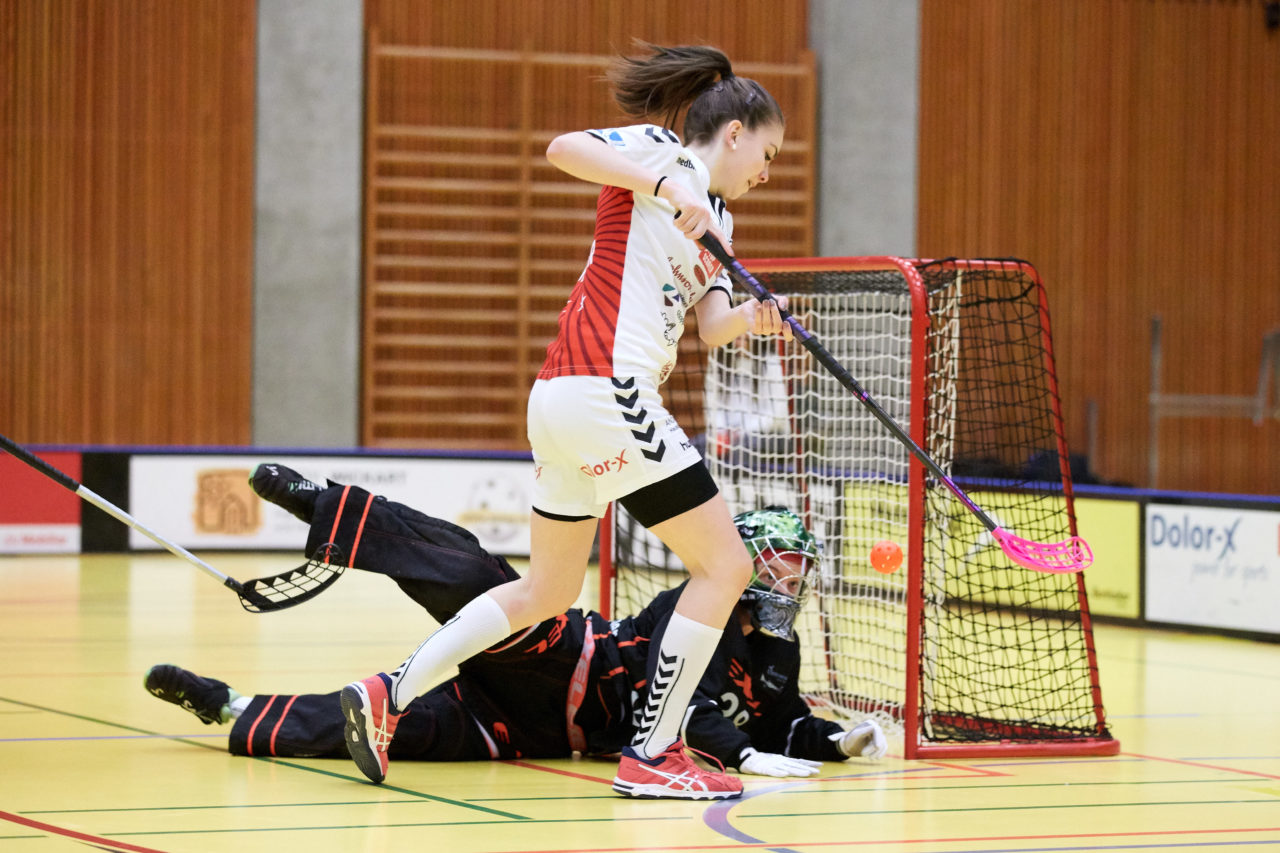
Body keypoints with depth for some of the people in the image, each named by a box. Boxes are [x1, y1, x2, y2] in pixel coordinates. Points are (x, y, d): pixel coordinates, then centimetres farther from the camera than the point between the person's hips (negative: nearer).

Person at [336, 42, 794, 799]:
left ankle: (390, 694, 16)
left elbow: (711, 325, 12)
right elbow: (565, 148, -18)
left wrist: (751, 320, -10)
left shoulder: (715, 218, 23)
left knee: (548, 591, 18)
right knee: (724, 565, -4)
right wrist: (665, 186, -27)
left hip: (565, 398, 10)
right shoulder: (660, 151, -1)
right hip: (606, 389, -10)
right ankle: (652, 756, -2)